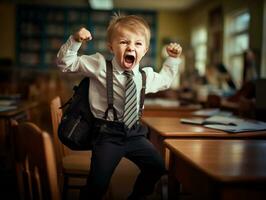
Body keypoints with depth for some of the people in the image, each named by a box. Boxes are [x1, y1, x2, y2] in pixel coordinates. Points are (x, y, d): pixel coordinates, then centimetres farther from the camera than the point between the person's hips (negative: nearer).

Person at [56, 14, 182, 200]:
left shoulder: (147, 75, 4)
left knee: (157, 168, 10)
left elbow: (164, 81, 27)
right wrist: (75, 41, -20)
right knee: (98, 184, -11)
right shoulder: (99, 65, -10)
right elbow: (66, 63, -5)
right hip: (108, 134, -5)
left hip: (135, 133, 5)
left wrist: (173, 59, 17)